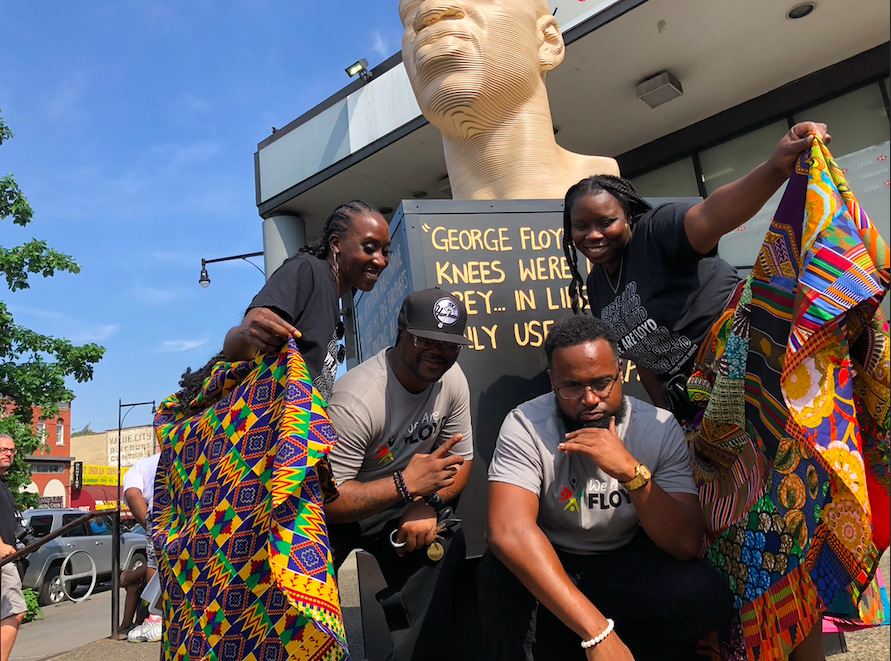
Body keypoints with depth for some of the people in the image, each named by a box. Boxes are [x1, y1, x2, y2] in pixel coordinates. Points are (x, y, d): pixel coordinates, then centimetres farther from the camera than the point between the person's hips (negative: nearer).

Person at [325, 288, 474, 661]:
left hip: (407, 498, 6)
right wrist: (405, 485, -37)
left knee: (443, 545, -18)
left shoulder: (451, 379, -11)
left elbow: (460, 459, -1)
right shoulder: (357, 400, -30)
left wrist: (428, 503, -20)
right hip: (335, 510, -5)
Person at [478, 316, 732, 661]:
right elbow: (508, 530, -36)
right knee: (501, 578, -34)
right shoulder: (526, 425, -22)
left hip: (624, 560, 3)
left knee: (708, 595, -24)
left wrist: (631, 470, -37)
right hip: (545, 560, -2)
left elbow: (686, 545, -19)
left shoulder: (659, 429, -13)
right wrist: (597, 631, -41)